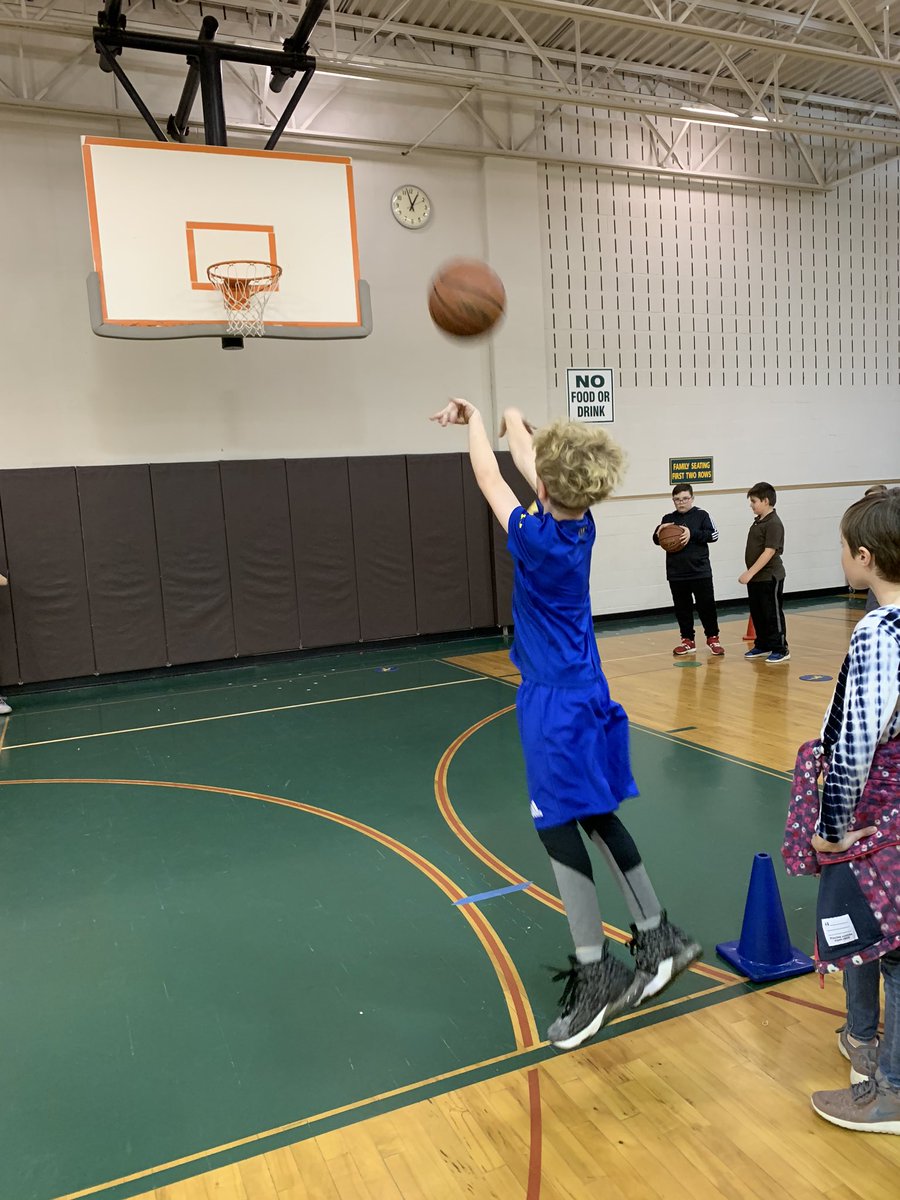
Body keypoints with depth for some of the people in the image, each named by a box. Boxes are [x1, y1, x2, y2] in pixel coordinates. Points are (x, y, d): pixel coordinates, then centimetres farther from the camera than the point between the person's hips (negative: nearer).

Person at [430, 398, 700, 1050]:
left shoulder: (537, 538, -21)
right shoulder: (582, 527, -2)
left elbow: (491, 478, -6)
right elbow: (534, 468, 15)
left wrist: (475, 419, 12)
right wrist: (512, 421, 29)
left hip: (556, 703, -9)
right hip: (587, 692, 9)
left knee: (560, 829, 1)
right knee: (600, 819, 18)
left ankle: (596, 974, 11)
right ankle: (658, 938, 29)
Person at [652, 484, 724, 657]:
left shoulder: (701, 515, 0)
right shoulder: (668, 519, 8)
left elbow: (713, 535, -8)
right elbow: (657, 539, 7)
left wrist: (692, 533, -20)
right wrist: (659, 530, -15)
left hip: (700, 571, -3)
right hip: (676, 573, 3)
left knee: (706, 605, 2)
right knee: (682, 608, 8)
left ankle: (713, 638, 18)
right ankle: (687, 640, 20)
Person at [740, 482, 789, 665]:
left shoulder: (774, 523, -16)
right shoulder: (758, 521, 11)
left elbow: (769, 552, -23)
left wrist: (750, 573, -24)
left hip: (770, 577, -9)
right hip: (755, 578, 9)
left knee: (773, 614, -1)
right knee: (757, 614, 14)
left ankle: (781, 650, 8)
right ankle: (763, 646, 26)